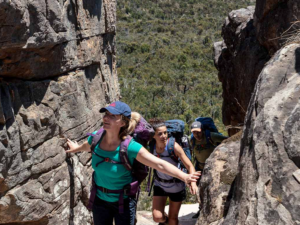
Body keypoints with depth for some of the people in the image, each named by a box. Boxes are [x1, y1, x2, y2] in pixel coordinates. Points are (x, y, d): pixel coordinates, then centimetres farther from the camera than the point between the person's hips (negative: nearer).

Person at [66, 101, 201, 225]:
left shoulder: (130, 147, -27)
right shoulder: (95, 138, -12)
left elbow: (160, 164, -30)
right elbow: (87, 146, 14)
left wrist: (184, 176, -42)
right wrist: (76, 149, 35)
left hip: (123, 200, -4)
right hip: (100, 198, 4)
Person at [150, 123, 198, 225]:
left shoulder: (174, 146, -24)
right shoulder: (152, 145, -15)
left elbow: (189, 166, -26)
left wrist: (192, 182, -40)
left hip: (176, 185, -2)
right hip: (160, 184, 2)